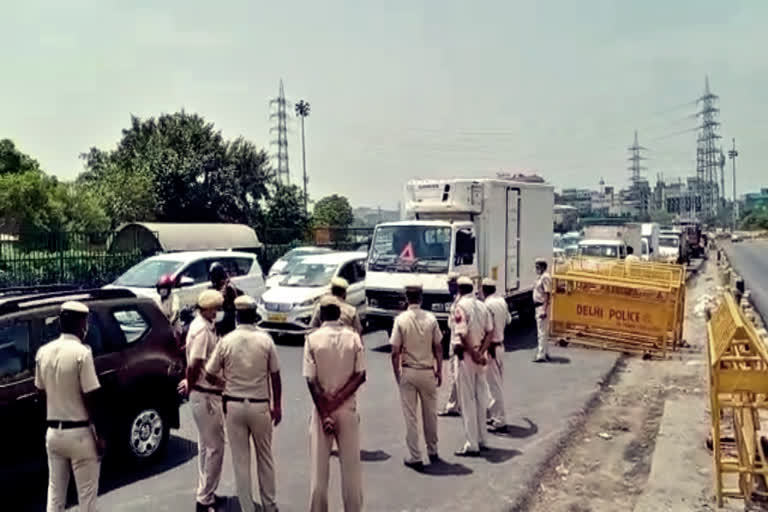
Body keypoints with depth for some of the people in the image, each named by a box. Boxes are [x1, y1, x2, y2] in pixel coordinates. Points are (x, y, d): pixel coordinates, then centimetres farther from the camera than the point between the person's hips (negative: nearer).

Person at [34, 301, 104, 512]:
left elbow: (42, 393, 9)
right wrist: (99, 435, -8)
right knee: (86, 495, 6)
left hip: (53, 432, 6)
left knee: (55, 493, 16)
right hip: (79, 433, -6)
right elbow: (89, 399, -16)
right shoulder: (81, 353, -18)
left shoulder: (43, 352, 2)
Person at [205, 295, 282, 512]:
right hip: (260, 406, 0)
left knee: (241, 460, 10)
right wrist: (277, 406, 8)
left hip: (233, 405, 0)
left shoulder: (226, 341, -7)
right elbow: (275, 376, -2)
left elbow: (210, 374, 0)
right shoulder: (265, 340, -7)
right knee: (265, 457, 16)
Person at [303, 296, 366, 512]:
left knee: (319, 467, 10)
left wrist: (324, 412, -10)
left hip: (321, 408, -1)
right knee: (351, 465, 11)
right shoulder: (353, 338, -4)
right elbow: (360, 376, -8)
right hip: (348, 408, 1)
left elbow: (311, 380, -11)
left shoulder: (312, 339, -8)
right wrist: (337, 399, -10)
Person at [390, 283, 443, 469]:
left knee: (410, 416, 6)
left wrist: (397, 374, 3)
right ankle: (432, 452, 30)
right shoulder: (431, 318, -5)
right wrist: (439, 371, 9)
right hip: (428, 371, 2)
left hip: (408, 372, -2)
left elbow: (395, 352, -9)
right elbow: (438, 348, -1)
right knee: (430, 414, 17)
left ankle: (415, 457, 10)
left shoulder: (400, 320, -10)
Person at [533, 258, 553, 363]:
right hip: (538, 306, 10)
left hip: (542, 307, -10)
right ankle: (545, 353, 26)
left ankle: (541, 355, -4)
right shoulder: (540, 277, 14)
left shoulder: (545, 277, -16)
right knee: (543, 331, 17)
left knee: (542, 332, -7)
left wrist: (544, 310, -25)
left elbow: (547, 294, -21)